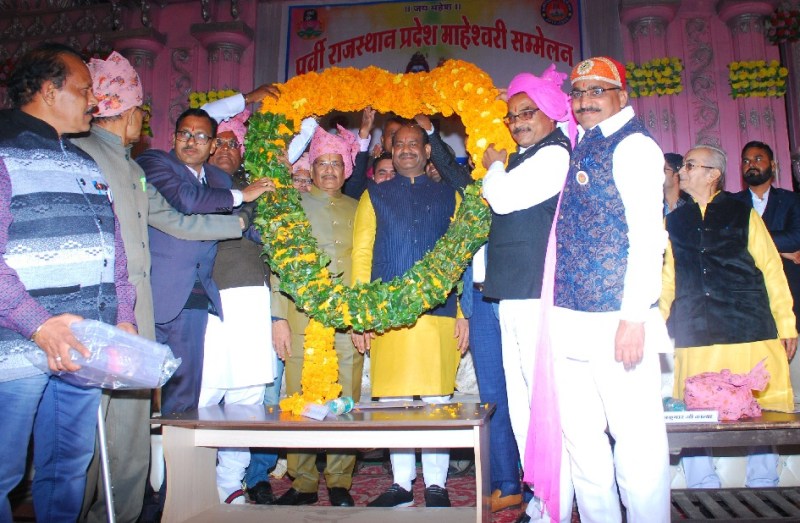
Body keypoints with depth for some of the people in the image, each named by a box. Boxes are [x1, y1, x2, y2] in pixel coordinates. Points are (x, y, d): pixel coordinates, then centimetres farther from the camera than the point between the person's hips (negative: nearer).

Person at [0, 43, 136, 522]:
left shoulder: (89, 164, 17)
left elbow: (114, 246, 16)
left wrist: (123, 317, 5)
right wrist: (39, 324, -23)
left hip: (84, 347, 6)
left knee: (71, 465, 14)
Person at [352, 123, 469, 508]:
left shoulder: (449, 197, 14)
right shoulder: (374, 196, 13)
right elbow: (361, 256, 7)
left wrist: (464, 313, 2)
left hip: (439, 315, 0)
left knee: (437, 400, 3)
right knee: (393, 402, 5)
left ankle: (436, 484, 15)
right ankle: (402, 483, 18)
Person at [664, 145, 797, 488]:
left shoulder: (743, 213, 10)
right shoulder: (674, 221, 16)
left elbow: (771, 269, 7)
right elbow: (668, 277, 15)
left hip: (750, 332, -1)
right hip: (694, 338, 2)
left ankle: (761, 489, 19)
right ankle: (703, 491, 12)